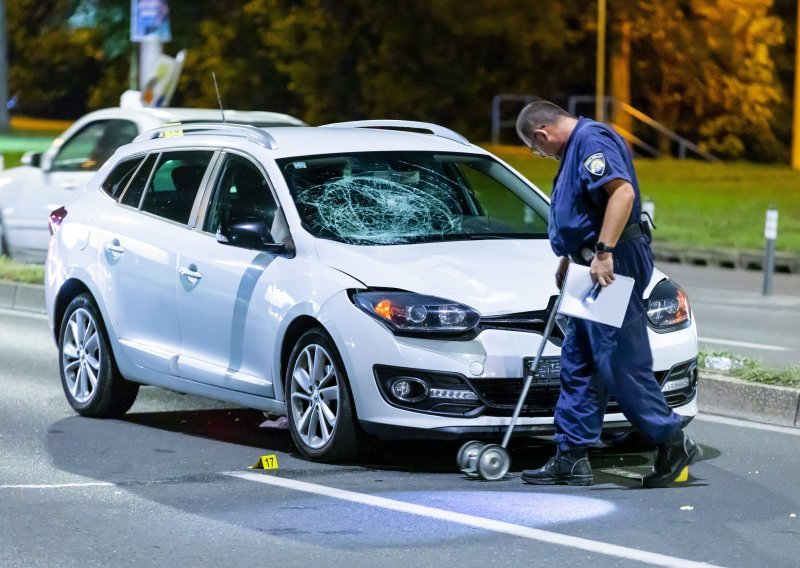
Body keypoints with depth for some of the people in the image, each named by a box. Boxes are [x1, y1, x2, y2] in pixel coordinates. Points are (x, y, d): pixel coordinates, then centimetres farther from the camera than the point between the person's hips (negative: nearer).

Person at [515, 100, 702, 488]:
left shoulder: (592, 140, -14)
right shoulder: (577, 146, 20)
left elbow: (623, 192, -27)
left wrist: (603, 252, -29)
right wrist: (569, 258, 33)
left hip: (613, 267, -11)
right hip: (597, 269, 11)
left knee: (620, 362, -9)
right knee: (578, 365, 10)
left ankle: (672, 442, 0)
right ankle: (571, 457, 12)